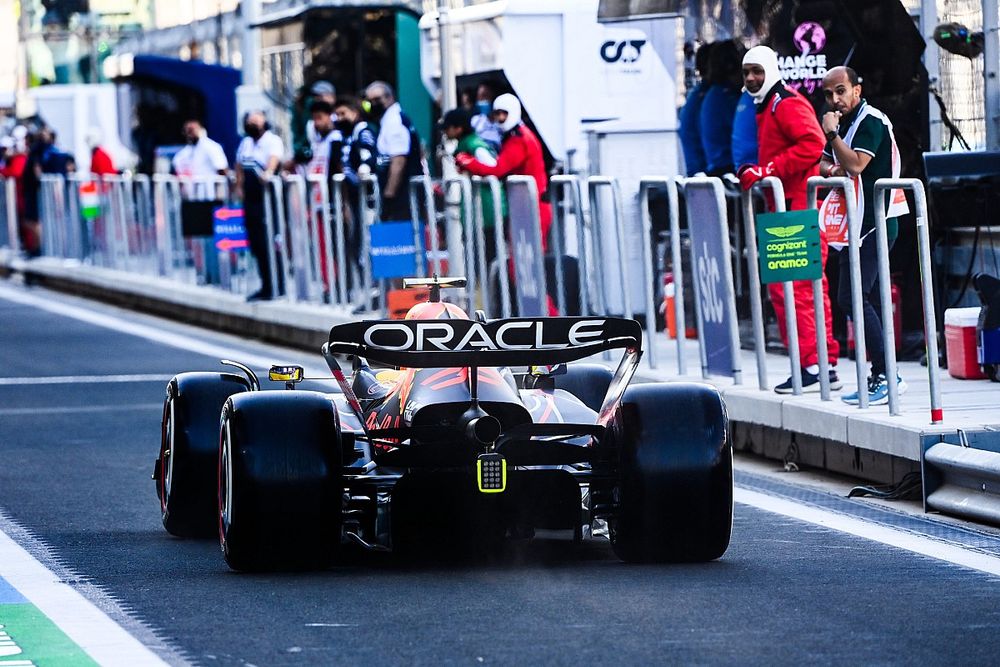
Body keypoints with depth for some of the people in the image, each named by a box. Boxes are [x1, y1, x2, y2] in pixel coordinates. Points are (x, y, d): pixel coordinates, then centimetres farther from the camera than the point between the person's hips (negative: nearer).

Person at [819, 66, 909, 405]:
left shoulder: (870, 121, -11)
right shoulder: (845, 122, 18)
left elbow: (855, 164, -24)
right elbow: (824, 161, 23)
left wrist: (832, 133, -16)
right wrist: (830, 169, 1)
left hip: (874, 221, -10)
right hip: (857, 222, 10)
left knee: (852, 296, -16)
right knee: (870, 299, 10)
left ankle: (886, 375, -17)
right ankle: (881, 378, 12)